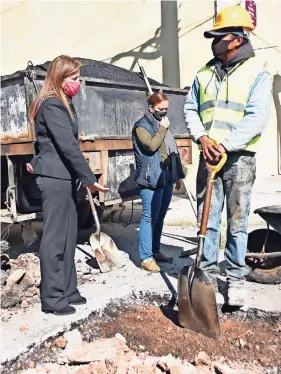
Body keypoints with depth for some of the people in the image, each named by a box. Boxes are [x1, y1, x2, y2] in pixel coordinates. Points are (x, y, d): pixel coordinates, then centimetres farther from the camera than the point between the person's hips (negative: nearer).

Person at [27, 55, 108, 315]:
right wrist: (90, 179, -19)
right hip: (55, 177, -10)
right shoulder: (52, 106, -14)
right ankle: (52, 298, 7)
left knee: (68, 235, 11)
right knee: (55, 237, -3)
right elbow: (68, 146, -21)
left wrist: (38, 162, 24)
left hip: (63, 176, 10)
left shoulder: (63, 104, 18)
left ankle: (67, 290, 21)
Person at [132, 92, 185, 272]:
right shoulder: (142, 126, -5)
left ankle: (156, 251, 23)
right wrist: (163, 128, -12)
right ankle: (146, 257, -2)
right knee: (149, 217, -7)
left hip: (167, 178, 8)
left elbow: (173, 151, 22)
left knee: (160, 217, 13)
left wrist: (178, 175, 20)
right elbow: (151, 145, -22)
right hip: (151, 179, -8)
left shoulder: (163, 124, 20)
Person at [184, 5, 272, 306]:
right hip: (208, 156, 4)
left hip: (239, 158, -4)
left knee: (237, 222, 0)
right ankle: (207, 273, 18)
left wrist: (224, 144, -19)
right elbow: (190, 109, 10)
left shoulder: (257, 72, -2)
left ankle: (236, 279, 13)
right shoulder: (204, 73, 13)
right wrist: (202, 138, -8)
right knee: (207, 219, 6)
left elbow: (257, 118, -12)